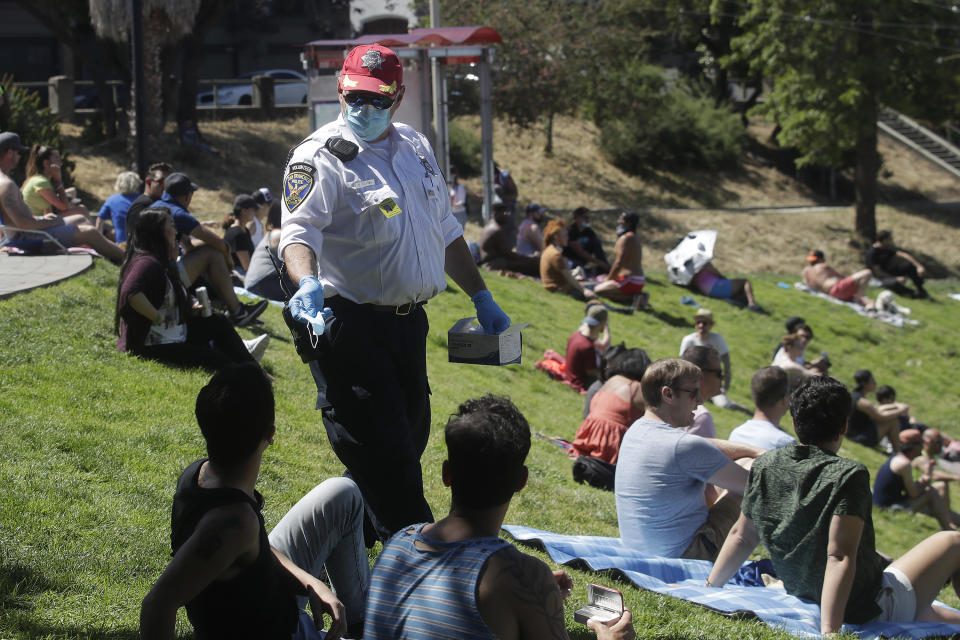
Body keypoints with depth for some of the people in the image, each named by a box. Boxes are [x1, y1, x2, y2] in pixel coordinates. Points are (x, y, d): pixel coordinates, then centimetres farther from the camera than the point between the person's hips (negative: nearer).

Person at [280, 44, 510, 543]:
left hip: (410, 322, 8)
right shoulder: (320, 156, -10)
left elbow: (445, 232, 22)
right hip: (350, 327, -8)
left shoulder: (416, 148, 13)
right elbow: (298, 228, -25)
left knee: (409, 440, 15)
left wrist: (482, 297, 21)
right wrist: (307, 282, -44)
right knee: (381, 453, -7)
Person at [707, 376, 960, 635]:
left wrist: (709, 588, 14)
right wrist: (829, 631, -32)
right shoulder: (849, 474, -22)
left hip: (804, 601, 7)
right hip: (869, 611, -7)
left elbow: (742, 535, 4)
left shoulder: (764, 466, -4)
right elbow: (840, 557, -28)